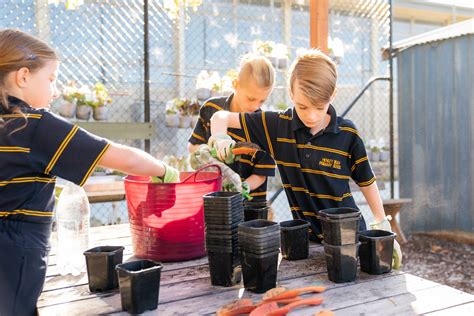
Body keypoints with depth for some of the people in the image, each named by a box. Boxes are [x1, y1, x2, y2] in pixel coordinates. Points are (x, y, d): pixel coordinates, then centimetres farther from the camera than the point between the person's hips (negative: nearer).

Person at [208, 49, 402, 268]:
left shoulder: (347, 134, -11)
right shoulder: (278, 126, -8)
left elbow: (366, 182, 3)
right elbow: (222, 117, -1)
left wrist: (382, 226, 6)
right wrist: (219, 136, -22)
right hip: (305, 236, 1)